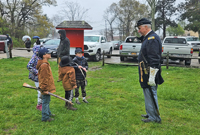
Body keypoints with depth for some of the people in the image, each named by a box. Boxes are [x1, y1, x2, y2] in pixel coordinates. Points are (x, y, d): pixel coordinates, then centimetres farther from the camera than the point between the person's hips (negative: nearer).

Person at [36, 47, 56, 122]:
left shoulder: (45, 64, 12)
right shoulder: (44, 65, -22)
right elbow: (44, 78, -24)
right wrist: (44, 89, -22)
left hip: (47, 87, 11)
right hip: (46, 88, -11)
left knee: (47, 101, 22)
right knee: (45, 101, -1)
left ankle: (48, 113, 37)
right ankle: (45, 117, 8)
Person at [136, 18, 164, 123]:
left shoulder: (152, 39, -18)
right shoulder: (147, 38, 15)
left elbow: (154, 60, -23)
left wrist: (152, 76, -24)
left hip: (150, 74, -10)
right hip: (145, 75, 10)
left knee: (151, 95, -2)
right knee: (148, 94, 18)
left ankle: (154, 118, 10)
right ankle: (150, 114, 31)